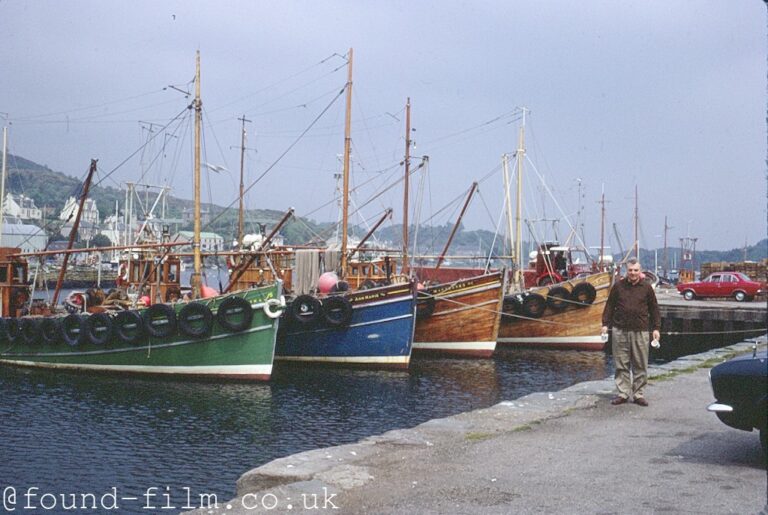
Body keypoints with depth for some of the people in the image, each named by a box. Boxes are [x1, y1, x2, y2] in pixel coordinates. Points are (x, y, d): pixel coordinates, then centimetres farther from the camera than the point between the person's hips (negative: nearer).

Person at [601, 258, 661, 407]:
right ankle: (623, 393, 12)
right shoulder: (618, 286, 6)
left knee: (640, 366, 3)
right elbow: (610, 306, 11)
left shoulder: (647, 288, 5)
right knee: (621, 365, 4)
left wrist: (656, 328, 6)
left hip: (640, 332, 0)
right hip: (620, 331, 0)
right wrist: (605, 324, 5)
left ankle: (638, 394, 12)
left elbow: (654, 309, 10)